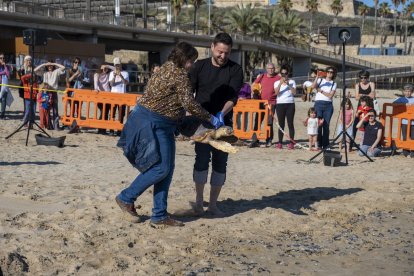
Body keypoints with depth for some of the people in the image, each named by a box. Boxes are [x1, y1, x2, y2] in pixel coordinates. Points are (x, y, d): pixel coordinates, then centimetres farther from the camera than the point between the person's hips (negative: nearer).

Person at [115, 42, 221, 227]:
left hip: (161, 125, 10)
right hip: (151, 123, -10)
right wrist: (210, 119, -7)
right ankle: (126, 198, 5)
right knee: (160, 168, -9)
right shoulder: (180, 74, -14)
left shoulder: (167, 69, 15)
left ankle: (160, 214, 10)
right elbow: (189, 104, -18)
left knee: (167, 169, 8)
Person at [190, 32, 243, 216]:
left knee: (220, 163, 2)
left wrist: (222, 113, -30)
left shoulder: (235, 70, -2)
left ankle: (213, 203, 12)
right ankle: (199, 201, 9)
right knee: (202, 159, -6)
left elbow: (233, 97, -12)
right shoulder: (200, 66, 1)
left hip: (223, 122, 1)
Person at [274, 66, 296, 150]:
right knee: (281, 124, 0)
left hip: (290, 104, -1)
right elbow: (276, 93, -8)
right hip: (280, 104, 1)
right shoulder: (277, 82, 9)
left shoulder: (292, 82, 8)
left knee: (290, 123, -3)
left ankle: (291, 142, -3)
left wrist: (288, 84, -13)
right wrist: (280, 84, -20)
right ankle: (280, 142, 0)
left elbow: (294, 92, -5)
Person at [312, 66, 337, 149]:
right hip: (318, 103, -1)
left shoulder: (333, 84, 13)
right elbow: (313, 86, -10)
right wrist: (317, 76, -16)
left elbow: (330, 95, -1)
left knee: (326, 125, -1)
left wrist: (320, 90, -5)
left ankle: (325, 145, 4)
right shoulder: (320, 80, 11)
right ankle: (318, 144, -2)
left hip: (328, 105, 1)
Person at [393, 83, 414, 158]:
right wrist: (405, 104, -15)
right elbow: (394, 103, -10)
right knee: (405, 138, 1)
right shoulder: (401, 99, 6)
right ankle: (406, 152, 10)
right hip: (404, 121, -1)